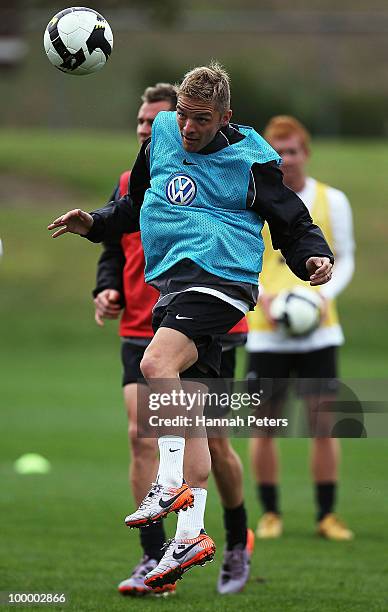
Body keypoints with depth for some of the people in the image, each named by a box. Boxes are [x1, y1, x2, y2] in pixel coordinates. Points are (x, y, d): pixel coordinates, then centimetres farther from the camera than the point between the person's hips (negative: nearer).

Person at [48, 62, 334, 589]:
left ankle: (169, 484, -23)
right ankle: (191, 536, 10)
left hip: (220, 280, -7)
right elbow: (138, 204, 28)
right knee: (186, 412, 7)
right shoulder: (162, 133, 12)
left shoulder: (251, 160, -5)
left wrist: (314, 258, -17)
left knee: (156, 365, -30)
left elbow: (294, 224, 1)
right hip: (171, 284, 7)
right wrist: (95, 224, 16)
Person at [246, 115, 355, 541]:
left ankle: (327, 515, 4)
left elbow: (344, 259, 9)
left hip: (319, 330, 0)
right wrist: (261, 295, -12)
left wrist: (325, 294, -10)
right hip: (265, 332, 0)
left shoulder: (332, 201, 5)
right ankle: (269, 513, 13)